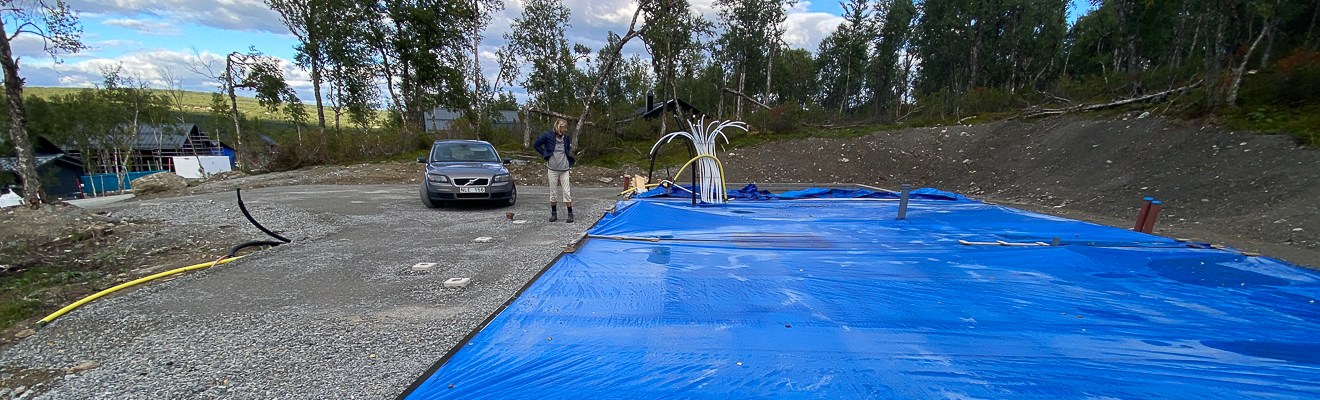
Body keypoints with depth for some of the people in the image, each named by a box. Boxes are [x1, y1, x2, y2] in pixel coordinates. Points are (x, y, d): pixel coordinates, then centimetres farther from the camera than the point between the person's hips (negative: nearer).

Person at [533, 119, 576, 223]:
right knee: (553, 192, 7)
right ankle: (554, 214, 18)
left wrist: (570, 161, 9)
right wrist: (545, 154, -1)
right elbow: (535, 145, 6)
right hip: (552, 168, -2)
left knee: (566, 191, 0)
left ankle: (570, 214, 5)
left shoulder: (566, 137, 5)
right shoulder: (547, 136, -5)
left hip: (564, 169, 2)